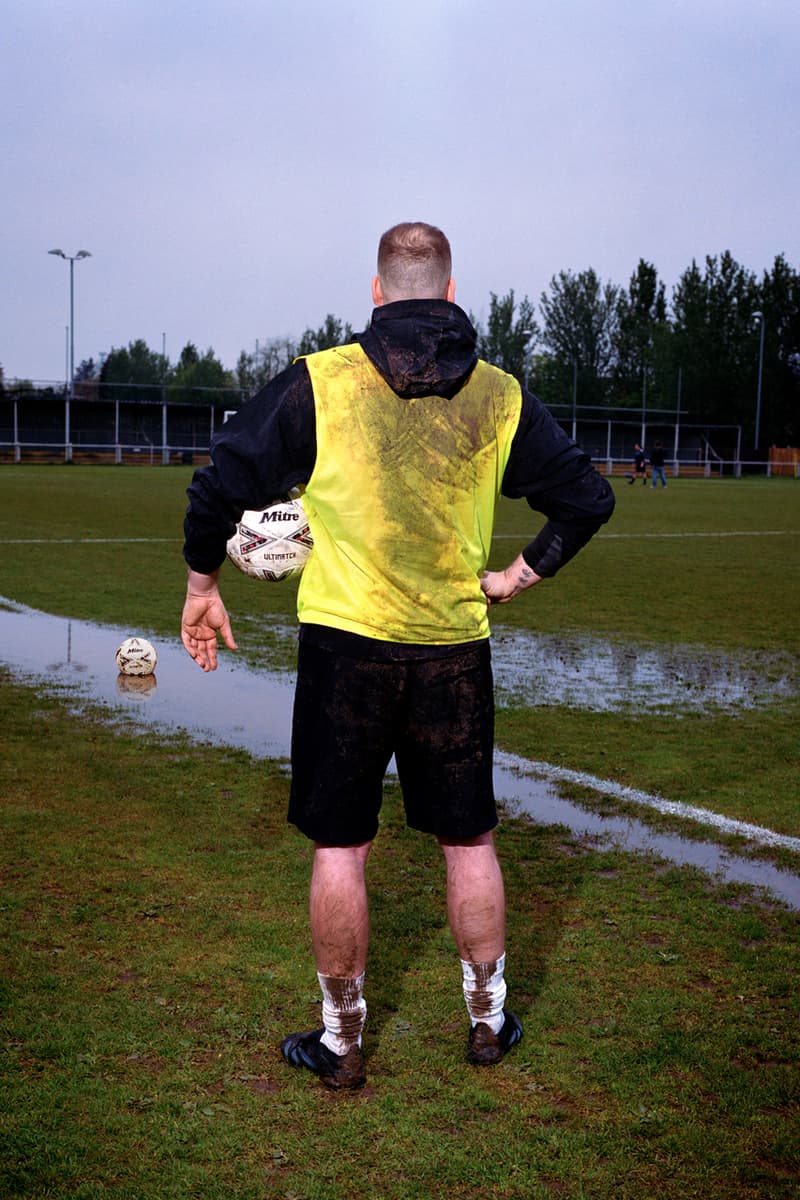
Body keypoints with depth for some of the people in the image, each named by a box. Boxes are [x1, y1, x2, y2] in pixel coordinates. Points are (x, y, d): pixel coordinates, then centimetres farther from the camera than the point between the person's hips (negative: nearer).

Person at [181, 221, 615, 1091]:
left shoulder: (320, 382, -5)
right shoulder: (500, 396, 2)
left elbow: (220, 485, -5)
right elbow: (588, 498, 7)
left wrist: (201, 586, 10)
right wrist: (521, 575, 18)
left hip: (345, 641, -2)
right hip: (456, 651, 2)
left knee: (339, 847, 9)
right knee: (469, 842, 16)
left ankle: (340, 1042, 21)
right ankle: (488, 1022, 30)